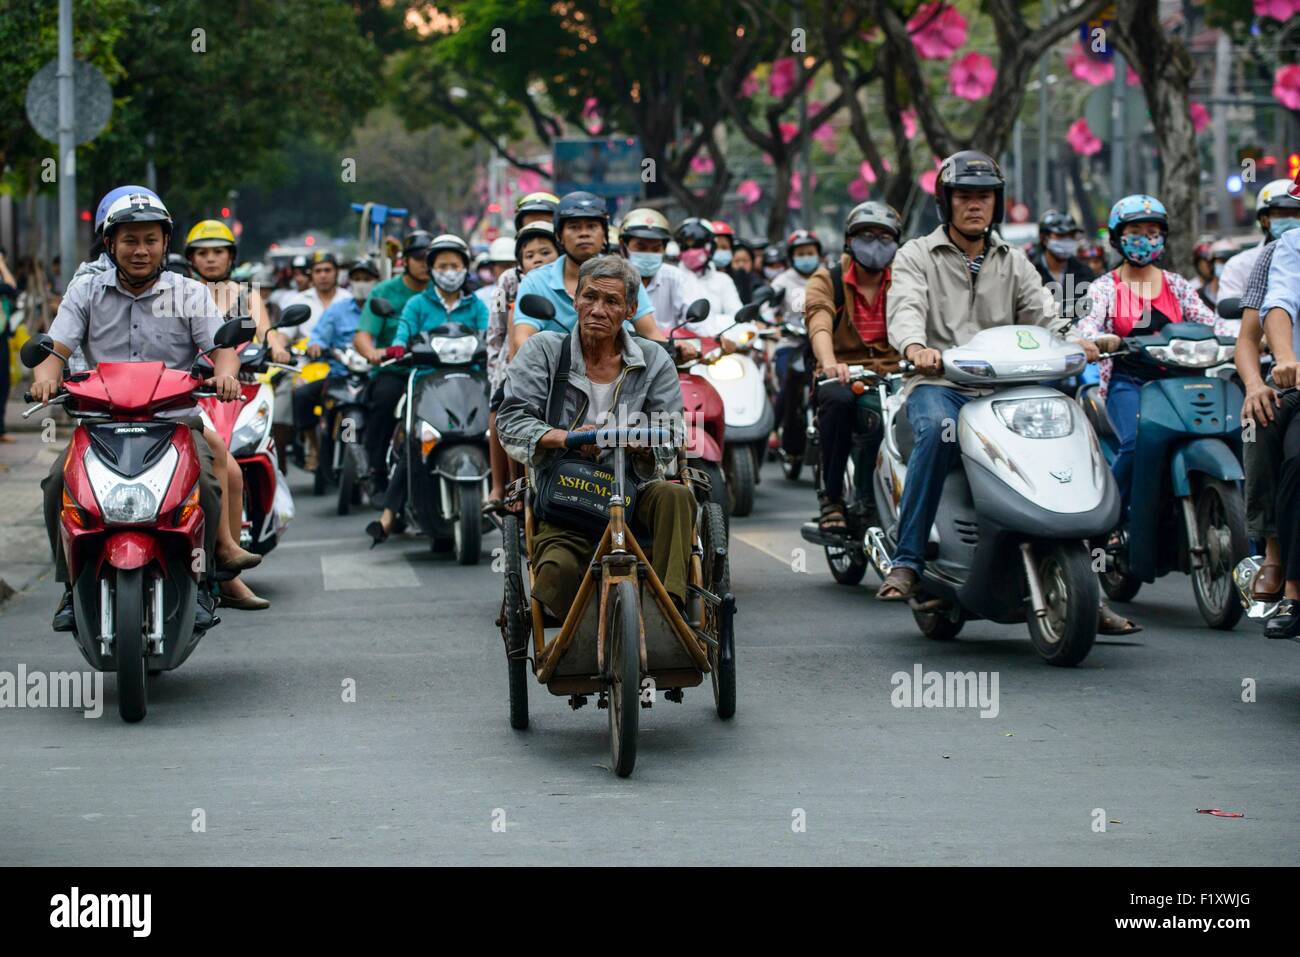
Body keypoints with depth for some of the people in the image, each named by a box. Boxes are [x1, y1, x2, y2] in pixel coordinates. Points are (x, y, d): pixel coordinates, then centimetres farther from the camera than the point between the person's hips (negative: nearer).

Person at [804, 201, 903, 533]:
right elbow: (819, 325, -15)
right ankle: (832, 496, -24)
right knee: (838, 400, -37)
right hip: (843, 378, -2)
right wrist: (830, 363, -38)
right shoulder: (827, 281, 5)